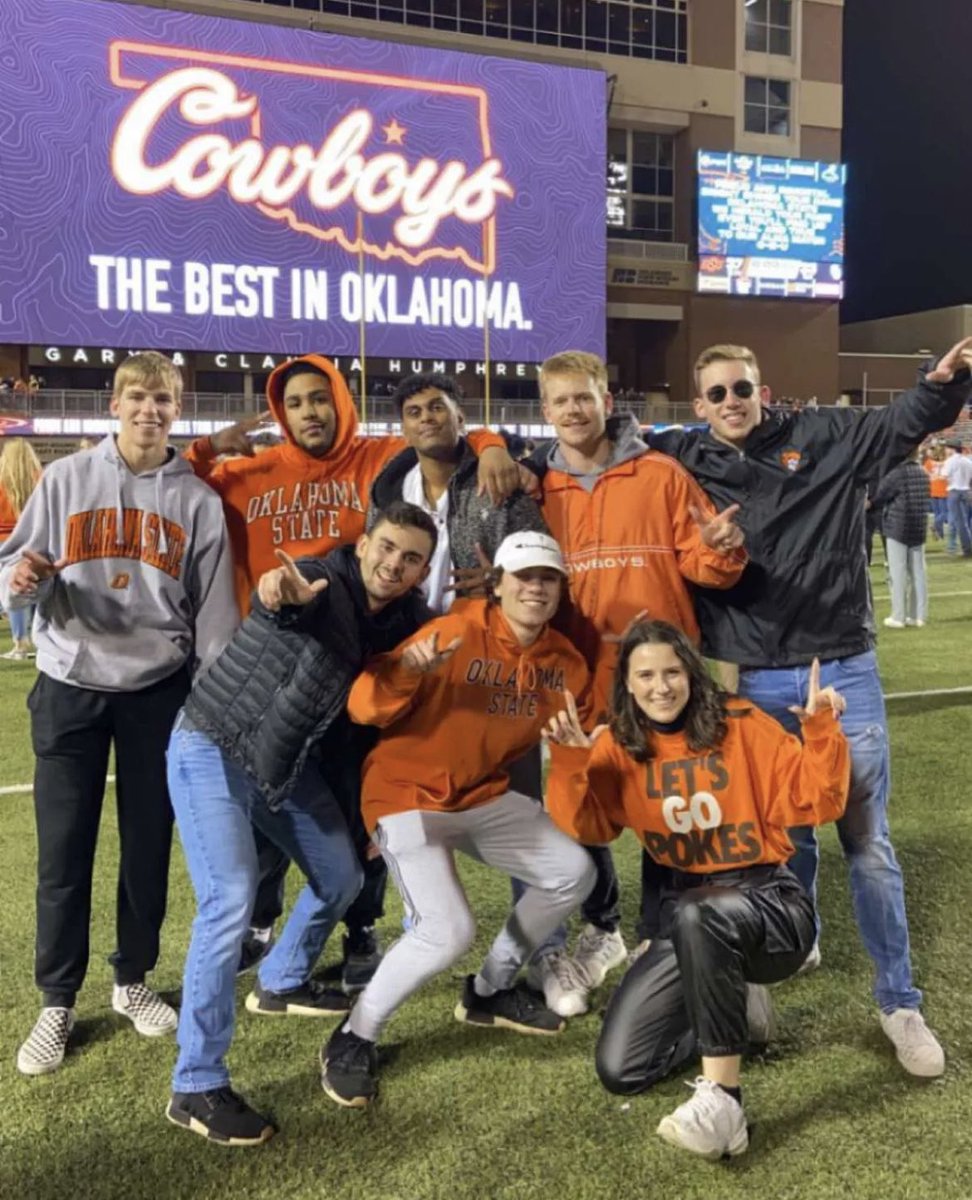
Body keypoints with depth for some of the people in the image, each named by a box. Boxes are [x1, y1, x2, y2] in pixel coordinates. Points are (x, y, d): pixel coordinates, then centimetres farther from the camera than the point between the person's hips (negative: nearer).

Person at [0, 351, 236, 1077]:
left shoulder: (198, 500, 3)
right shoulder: (66, 480, 1)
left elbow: (213, 611, 3)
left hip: (159, 692, 1)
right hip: (70, 689, 0)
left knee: (149, 845, 9)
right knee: (64, 852, 3)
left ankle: (133, 983, 28)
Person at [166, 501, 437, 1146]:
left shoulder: (404, 618, -4)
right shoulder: (320, 582, -25)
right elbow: (283, 602, -49)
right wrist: (280, 592, -69)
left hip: (288, 760, 8)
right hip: (212, 751, -8)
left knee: (342, 877, 16)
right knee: (232, 901, -18)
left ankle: (282, 983, 44)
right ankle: (196, 1087, -6)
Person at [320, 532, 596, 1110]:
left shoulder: (565, 662, 0)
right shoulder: (456, 633, -21)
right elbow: (364, 707, -26)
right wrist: (407, 669, -44)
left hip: (484, 796, 7)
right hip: (408, 795, -7)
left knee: (574, 871, 7)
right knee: (448, 932, -23)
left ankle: (492, 989, 27)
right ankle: (354, 1038, 3)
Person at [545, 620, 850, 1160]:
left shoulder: (741, 725, -5)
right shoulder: (619, 748, 3)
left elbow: (817, 803, -8)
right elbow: (582, 828, -7)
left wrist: (821, 732, -24)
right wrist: (569, 762, -24)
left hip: (771, 905, -4)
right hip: (689, 916, 5)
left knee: (698, 913, -42)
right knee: (619, 1070, -4)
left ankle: (721, 1100, -29)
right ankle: (732, 1005, 20)